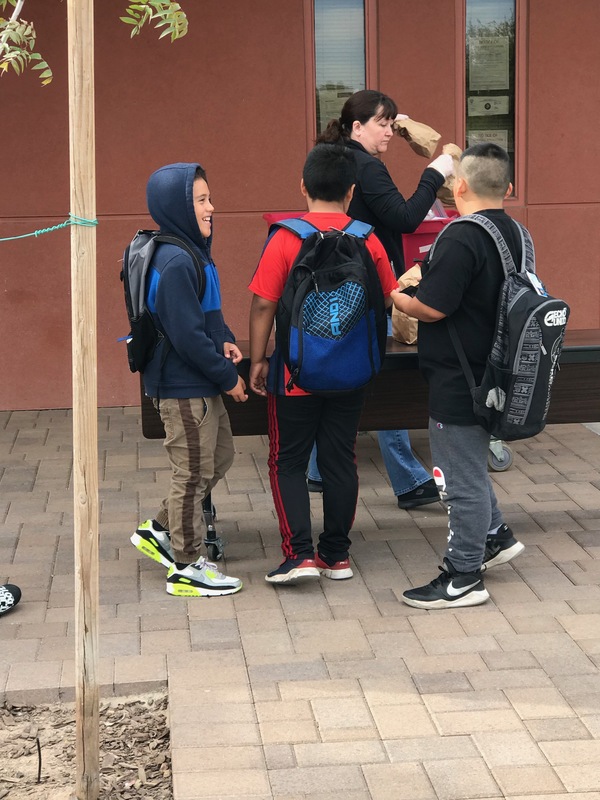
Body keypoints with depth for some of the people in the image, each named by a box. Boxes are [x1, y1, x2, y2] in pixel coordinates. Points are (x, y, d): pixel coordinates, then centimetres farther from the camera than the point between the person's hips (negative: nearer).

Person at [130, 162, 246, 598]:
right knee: (194, 473, 1)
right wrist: (228, 376, -16)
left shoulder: (193, 252, 10)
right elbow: (186, 335, -24)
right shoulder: (175, 263, -22)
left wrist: (225, 341, 2)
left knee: (220, 456, 20)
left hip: (201, 384, 10)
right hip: (184, 388, -10)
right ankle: (186, 567, 15)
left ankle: (160, 530, 30)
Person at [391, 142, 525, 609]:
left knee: (464, 479, 1)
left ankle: (464, 578, 10)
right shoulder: (513, 234, 7)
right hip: (490, 373, 9)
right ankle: (495, 536, 36)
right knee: (468, 466, 27)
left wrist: (392, 295, -4)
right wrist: (423, 282, 19)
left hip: (458, 382, -9)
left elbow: (431, 308, -23)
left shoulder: (461, 239, -22)